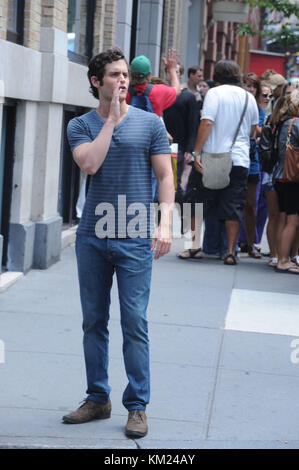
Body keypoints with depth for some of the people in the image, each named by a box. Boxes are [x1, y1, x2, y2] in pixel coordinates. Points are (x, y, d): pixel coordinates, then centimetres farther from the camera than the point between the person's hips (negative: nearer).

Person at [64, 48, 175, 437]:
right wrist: (112, 120, -9)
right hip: (92, 237, 2)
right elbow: (90, 164, -13)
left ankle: (137, 406, 5)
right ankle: (98, 399, 21)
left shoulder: (150, 123, 4)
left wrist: (165, 224, -8)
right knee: (93, 322, 9)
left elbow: (165, 177, 3)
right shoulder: (80, 126, 6)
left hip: (135, 240, -2)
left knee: (135, 323, -4)